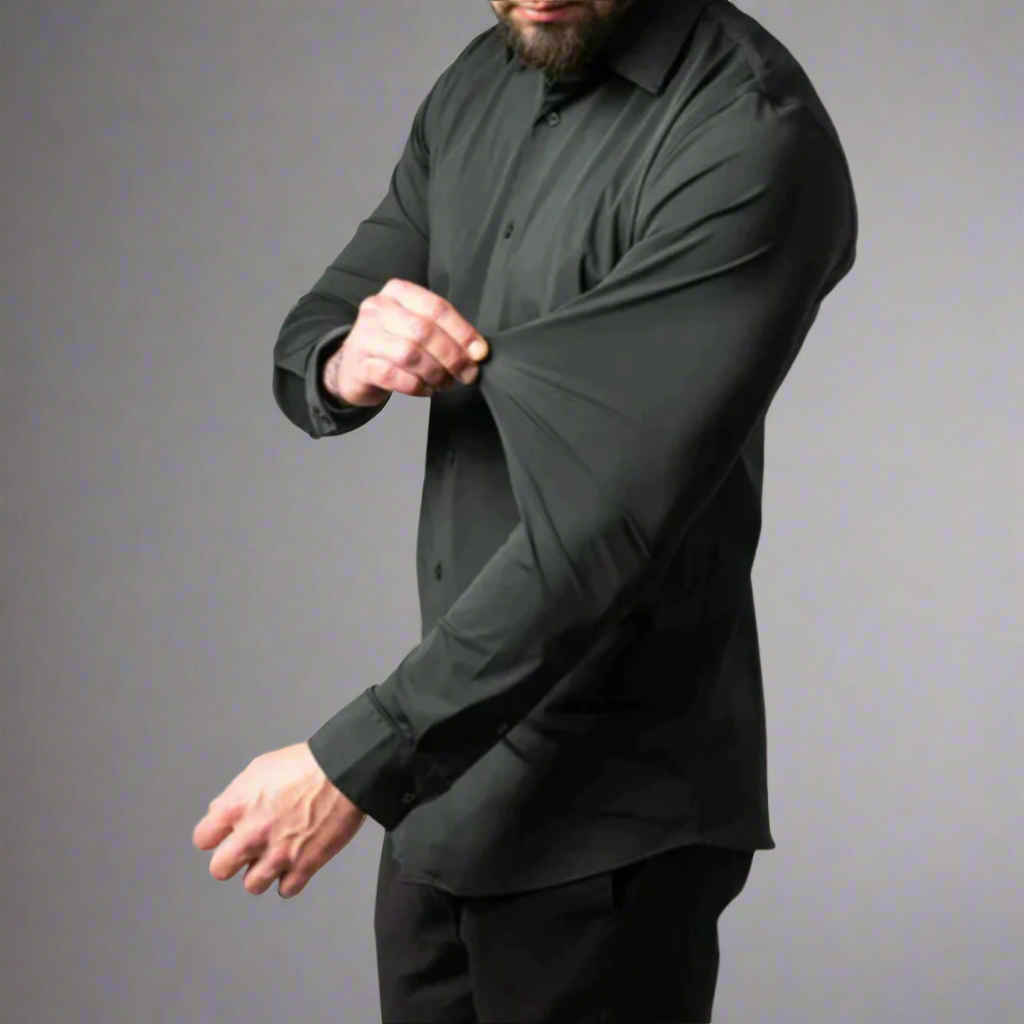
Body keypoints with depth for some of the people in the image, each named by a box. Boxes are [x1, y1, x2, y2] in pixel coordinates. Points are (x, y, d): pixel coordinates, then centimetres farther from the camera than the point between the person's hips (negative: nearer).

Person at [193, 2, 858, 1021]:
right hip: (446, 762, 7)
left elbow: (604, 529, -25)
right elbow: (310, 338, 10)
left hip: (601, 817, -7)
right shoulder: (481, 83, 4)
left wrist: (355, 763, -24)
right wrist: (349, 363, -15)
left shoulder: (751, 139, -21)